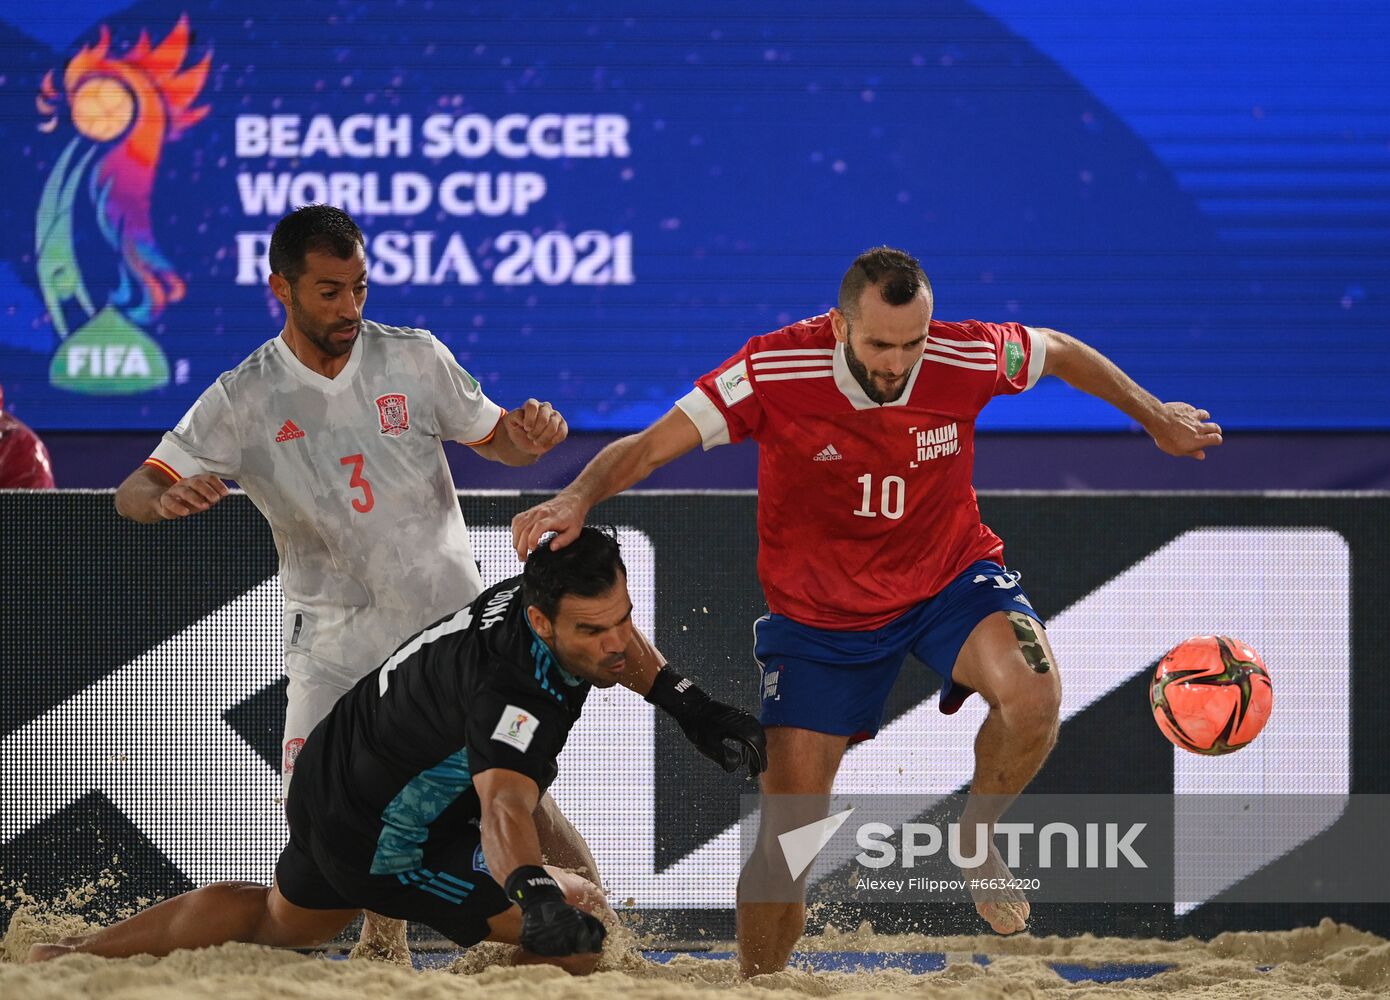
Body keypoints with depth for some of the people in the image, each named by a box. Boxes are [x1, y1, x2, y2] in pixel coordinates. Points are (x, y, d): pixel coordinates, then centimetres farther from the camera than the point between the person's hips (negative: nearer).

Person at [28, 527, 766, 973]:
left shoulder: (547, 589, -9)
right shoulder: (516, 689, -37)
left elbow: (619, 648, 17)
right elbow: (504, 807, -54)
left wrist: (690, 706, 8)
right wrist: (536, 895, -72)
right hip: (379, 837, -10)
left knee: (283, 920, 35)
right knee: (576, 927, -16)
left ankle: (71, 955, 46)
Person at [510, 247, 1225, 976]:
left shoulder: (967, 358, -19)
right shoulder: (776, 371, -25)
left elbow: (1060, 352, 3)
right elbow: (648, 447, -24)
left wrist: (1153, 416, 13)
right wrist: (579, 498, -42)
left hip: (950, 576, 1)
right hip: (819, 610, -1)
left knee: (1033, 693, -30)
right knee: (785, 833, -4)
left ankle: (976, 838, 0)